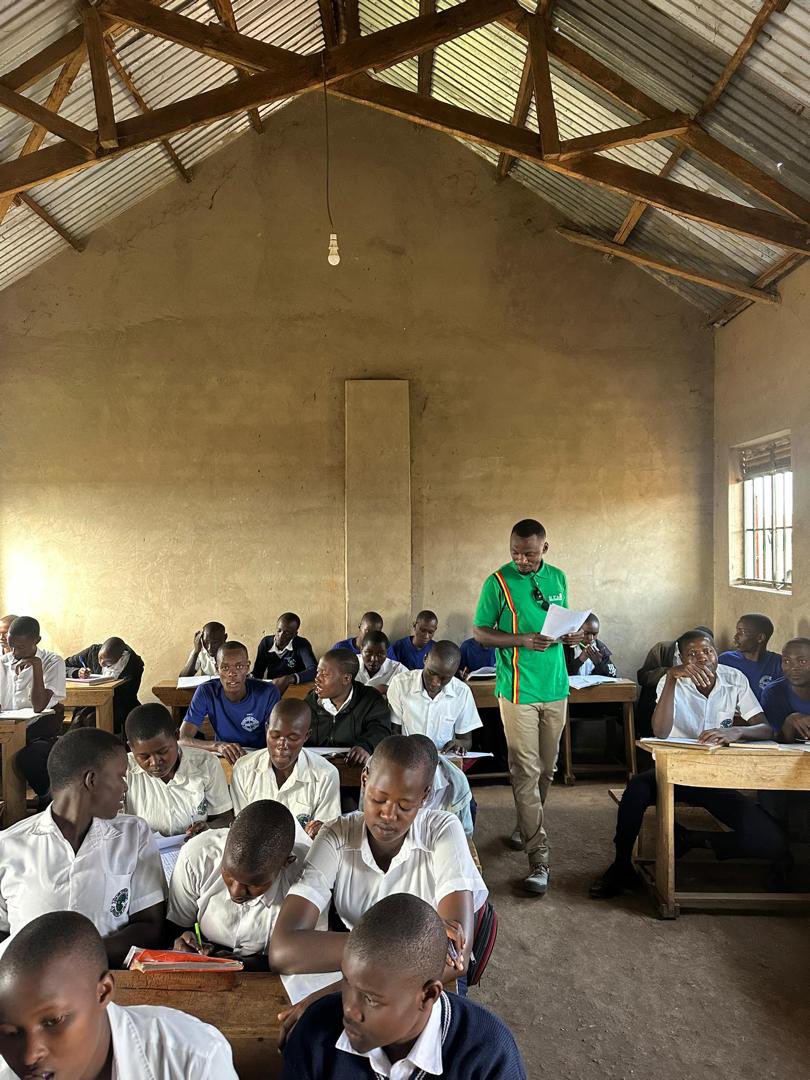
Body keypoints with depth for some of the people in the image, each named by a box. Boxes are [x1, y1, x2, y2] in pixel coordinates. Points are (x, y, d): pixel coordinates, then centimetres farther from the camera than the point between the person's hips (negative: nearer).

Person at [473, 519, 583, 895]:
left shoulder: (558, 578, 8)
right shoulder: (498, 582, -7)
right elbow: (480, 633, -5)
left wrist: (570, 635, -4)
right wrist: (522, 640, -18)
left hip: (555, 688, 5)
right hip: (518, 691, -5)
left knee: (546, 768, 15)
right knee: (526, 771, -4)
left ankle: (527, 825, 37)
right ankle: (539, 856, 1)